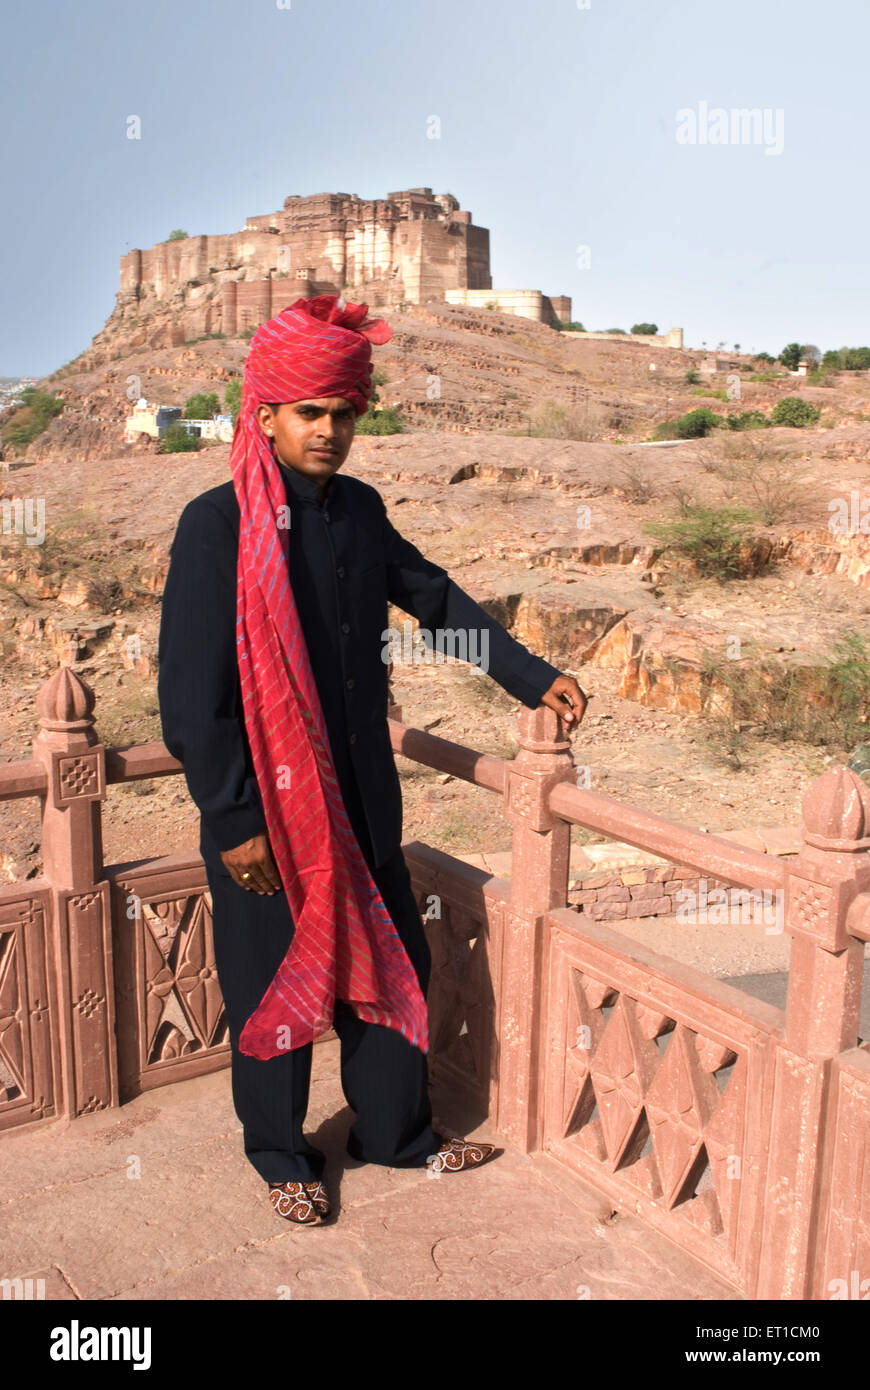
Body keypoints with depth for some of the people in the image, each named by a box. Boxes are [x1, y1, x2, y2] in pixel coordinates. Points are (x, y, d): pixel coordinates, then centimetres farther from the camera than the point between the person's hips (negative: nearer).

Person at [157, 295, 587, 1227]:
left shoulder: (360, 509, 4)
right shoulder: (217, 525, -14)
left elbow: (436, 599, 17)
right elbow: (191, 695, -15)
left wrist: (533, 678, 16)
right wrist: (233, 821, -15)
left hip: (363, 796, 6)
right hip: (267, 807, -6)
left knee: (388, 965, 17)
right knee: (276, 984, 12)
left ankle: (393, 1131, 40)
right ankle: (280, 1156, 36)